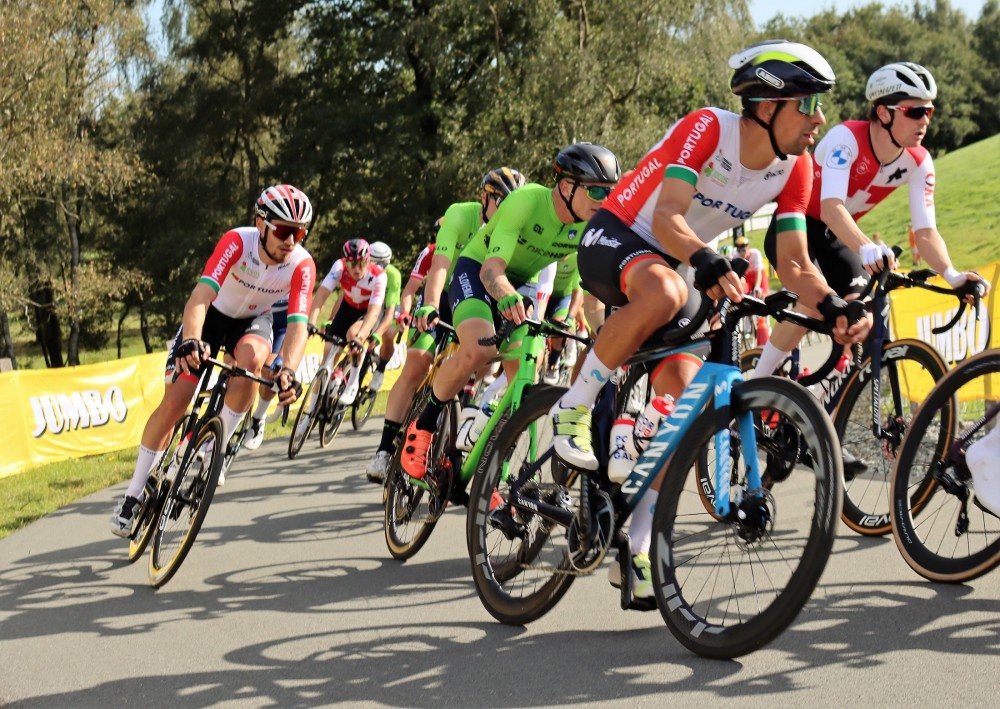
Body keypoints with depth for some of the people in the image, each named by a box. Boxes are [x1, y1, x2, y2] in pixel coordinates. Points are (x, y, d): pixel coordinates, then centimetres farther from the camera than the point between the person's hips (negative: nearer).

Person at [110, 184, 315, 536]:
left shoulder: (302, 265, -27)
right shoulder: (237, 241, -32)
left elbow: (298, 325, -36)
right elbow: (201, 295, -43)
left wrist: (288, 370, -55)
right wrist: (190, 340, -62)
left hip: (252, 321, 1)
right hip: (213, 314, -1)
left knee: (252, 357, -35)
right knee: (174, 402, -10)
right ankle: (134, 494, 4)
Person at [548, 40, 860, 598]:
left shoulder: (795, 167, -7)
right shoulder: (707, 128, -25)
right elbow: (666, 219, -35)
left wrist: (833, 306, -30)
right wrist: (708, 262, -55)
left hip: (678, 265, 6)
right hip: (615, 237, -6)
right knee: (665, 293, -42)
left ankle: (636, 549, -1)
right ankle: (576, 407, -19)